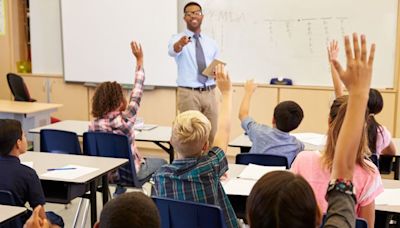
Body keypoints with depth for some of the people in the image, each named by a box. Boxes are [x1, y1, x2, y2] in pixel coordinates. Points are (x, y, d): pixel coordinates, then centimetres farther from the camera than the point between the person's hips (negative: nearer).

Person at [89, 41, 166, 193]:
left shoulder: (93, 125, -13)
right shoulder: (125, 120, -25)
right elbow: (136, 94, -16)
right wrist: (139, 60, -10)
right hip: (129, 173, -5)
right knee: (161, 162, 23)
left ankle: (119, 192, 31)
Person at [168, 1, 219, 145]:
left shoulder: (211, 42, 13)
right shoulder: (177, 39, -3)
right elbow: (172, 51, -27)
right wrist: (180, 44, -50)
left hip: (210, 93, 4)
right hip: (188, 93, -4)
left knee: (212, 135, 7)